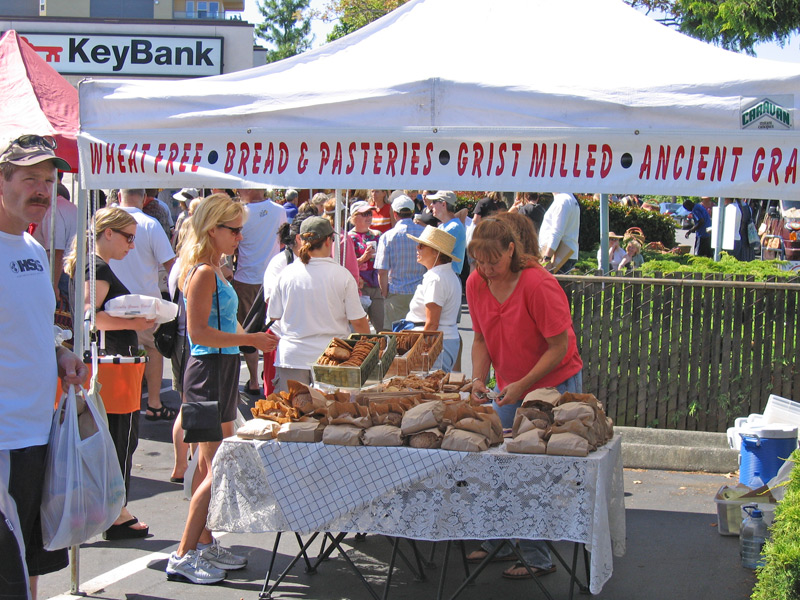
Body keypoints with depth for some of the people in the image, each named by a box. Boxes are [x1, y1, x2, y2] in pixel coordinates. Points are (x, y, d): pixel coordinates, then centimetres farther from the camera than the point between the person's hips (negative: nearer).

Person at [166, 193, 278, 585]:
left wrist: (253, 338, 18)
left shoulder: (214, 270, 14)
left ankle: (205, 545, 24)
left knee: (210, 465, 15)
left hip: (219, 372, 10)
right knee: (219, 469, -7)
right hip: (209, 373, -10)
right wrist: (249, 339, -22)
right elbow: (198, 332, -21)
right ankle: (183, 557, -2)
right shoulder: (204, 273, -16)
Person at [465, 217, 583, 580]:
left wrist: (522, 385, -21)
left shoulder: (538, 285, -22)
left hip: (554, 384, -6)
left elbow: (560, 346, -18)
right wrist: (479, 378, -8)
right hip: (509, 388, 6)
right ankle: (497, 541, 17)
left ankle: (536, 558, 2)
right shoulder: (476, 284, -3)